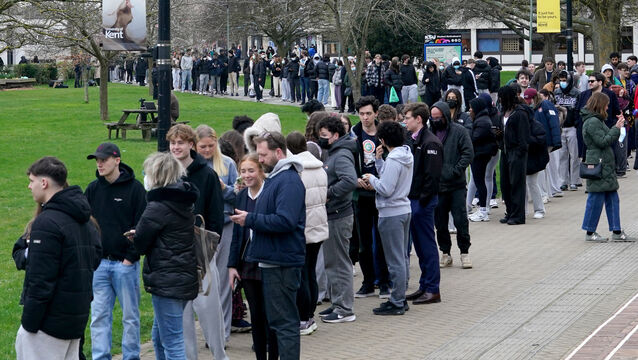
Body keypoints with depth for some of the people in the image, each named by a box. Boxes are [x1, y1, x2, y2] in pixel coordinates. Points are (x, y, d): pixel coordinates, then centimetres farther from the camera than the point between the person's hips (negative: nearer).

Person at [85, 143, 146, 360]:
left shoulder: (134, 188, -5)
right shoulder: (93, 189, 7)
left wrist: (131, 256, -10)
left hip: (125, 263, -3)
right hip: (98, 263, 3)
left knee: (130, 315, 5)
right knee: (99, 315, 4)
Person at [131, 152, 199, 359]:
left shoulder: (158, 207, -16)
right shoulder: (184, 201, 11)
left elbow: (140, 244, -10)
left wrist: (135, 235, 12)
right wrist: (141, 235, 7)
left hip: (167, 282, -10)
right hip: (185, 277, 10)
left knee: (172, 343, -7)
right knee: (159, 338, 21)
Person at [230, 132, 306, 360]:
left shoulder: (289, 182, -16)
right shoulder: (274, 178, 18)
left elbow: (285, 221, -26)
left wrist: (251, 219, -18)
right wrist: (249, 219, 10)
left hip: (282, 262, -11)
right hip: (272, 260, 11)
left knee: (284, 321, -7)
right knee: (276, 318, 16)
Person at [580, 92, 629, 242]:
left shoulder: (597, 120, 17)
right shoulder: (592, 122, -15)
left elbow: (607, 138, 21)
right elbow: (603, 141, -19)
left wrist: (617, 125, 12)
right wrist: (617, 128, -13)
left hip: (606, 166, 11)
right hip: (598, 165, -11)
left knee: (612, 198, 10)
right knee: (596, 198, -4)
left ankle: (616, 231, 13)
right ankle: (590, 233, 3)